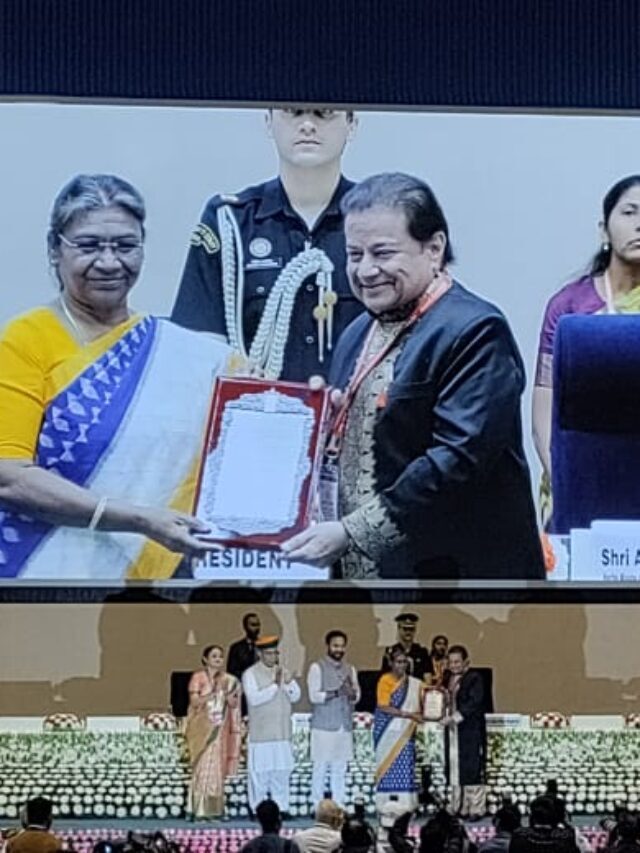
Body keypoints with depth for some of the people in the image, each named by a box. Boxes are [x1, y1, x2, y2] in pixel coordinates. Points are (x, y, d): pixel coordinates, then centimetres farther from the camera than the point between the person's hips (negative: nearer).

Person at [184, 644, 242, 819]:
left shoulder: (228, 680, 10)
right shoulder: (198, 677, -1)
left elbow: (234, 705, 6)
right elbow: (194, 701, -10)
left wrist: (227, 692, -12)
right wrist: (213, 693, -20)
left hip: (220, 729, 4)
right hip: (202, 728, -4)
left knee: (218, 767, 2)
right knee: (203, 767, -8)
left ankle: (214, 809, 7)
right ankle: (200, 809, -5)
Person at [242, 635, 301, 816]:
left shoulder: (283, 672, 14)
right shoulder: (251, 674, -3)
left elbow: (295, 697, 9)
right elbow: (254, 698, -16)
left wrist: (289, 683, -10)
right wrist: (274, 685, -18)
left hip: (282, 733, 5)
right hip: (261, 733, -5)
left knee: (281, 773, 7)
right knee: (259, 774, -4)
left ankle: (281, 807, 13)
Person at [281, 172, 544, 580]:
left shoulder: (475, 332, -12)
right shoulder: (358, 334, 17)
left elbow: (460, 458, -22)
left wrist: (352, 532, -22)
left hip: (452, 569, -8)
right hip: (360, 569, 8)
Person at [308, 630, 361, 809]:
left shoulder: (350, 669, 13)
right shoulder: (317, 668, -3)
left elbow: (357, 696, 8)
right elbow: (314, 696, -11)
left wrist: (351, 693, -14)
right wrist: (337, 693, -21)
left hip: (345, 726, 5)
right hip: (324, 726, -5)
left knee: (340, 769, 7)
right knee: (320, 768, -2)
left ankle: (339, 806, 11)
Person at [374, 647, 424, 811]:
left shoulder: (414, 683, 8)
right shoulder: (385, 680, -4)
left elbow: (420, 706, 17)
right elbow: (383, 707, -13)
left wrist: (418, 715, -7)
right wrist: (407, 714, -19)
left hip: (406, 733, 4)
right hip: (388, 730, -4)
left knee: (406, 767, -2)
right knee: (388, 765, -4)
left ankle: (405, 805, -3)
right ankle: (386, 805, -2)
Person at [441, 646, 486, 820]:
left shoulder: (474, 678, -7)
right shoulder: (448, 679, 14)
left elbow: (474, 703, -16)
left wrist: (455, 717, -21)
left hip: (470, 732, -7)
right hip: (452, 730, 7)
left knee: (472, 771, -6)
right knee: (454, 771, 8)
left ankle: (476, 809, -1)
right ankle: (458, 808, 14)